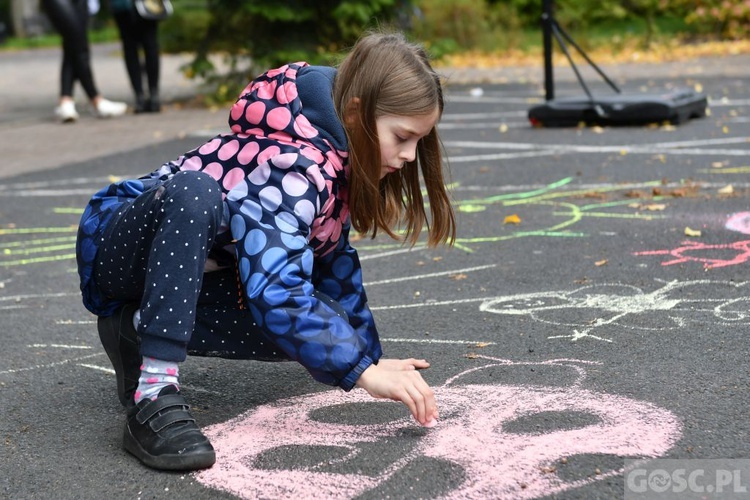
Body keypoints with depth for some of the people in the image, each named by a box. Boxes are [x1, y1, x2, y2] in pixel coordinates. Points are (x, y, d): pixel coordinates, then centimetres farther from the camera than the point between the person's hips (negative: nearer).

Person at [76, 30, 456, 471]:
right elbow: (275, 293, -40)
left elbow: (334, 259, 7)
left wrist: (369, 353, 9)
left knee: (323, 324, -11)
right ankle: (153, 398, -36)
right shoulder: (289, 168, -31)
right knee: (195, 192, -39)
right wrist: (364, 373, -37)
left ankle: (142, 330, 1)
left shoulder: (333, 162, -4)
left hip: (196, 274, 8)